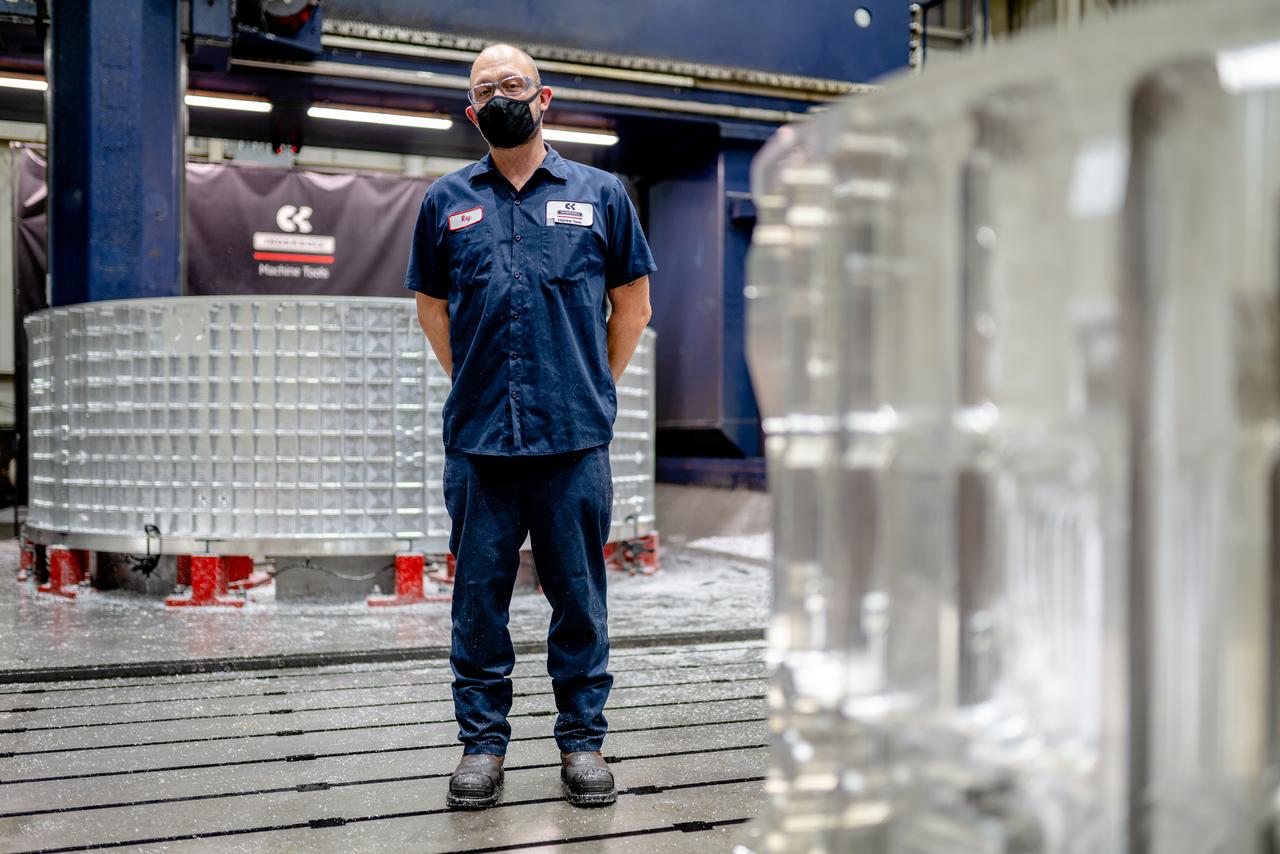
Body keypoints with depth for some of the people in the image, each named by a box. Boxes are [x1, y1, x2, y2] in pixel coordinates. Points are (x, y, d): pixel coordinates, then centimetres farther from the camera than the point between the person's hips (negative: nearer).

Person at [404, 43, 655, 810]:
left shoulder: (599, 194, 8)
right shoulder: (446, 202, 11)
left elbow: (633, 302, 13)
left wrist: (596, 389, 10)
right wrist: (474, 382, 12)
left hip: (576, 438, -1)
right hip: (477, 438, 1)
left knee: (579, 596, 6)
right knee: (479, 594, 6)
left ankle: (583, 739, 19)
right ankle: (482, 741, 19)